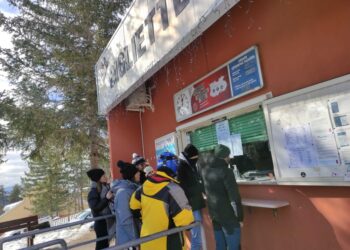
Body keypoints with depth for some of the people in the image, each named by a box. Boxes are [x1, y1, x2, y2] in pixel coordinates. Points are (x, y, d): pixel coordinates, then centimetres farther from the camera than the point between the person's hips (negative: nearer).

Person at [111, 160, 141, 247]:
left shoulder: (132, 188, 5)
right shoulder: (123, 192, -23)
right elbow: (126, 220, -25)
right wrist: (136, 241, -17)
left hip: (136, 233, 8)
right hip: (128, 239, -8)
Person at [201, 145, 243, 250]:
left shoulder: (205, 171, 3)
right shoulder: (226, 171, -18)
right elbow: (234, 197, -18)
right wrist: (240, 217, -11)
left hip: (214, 213, 7)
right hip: (228, 215, -7)